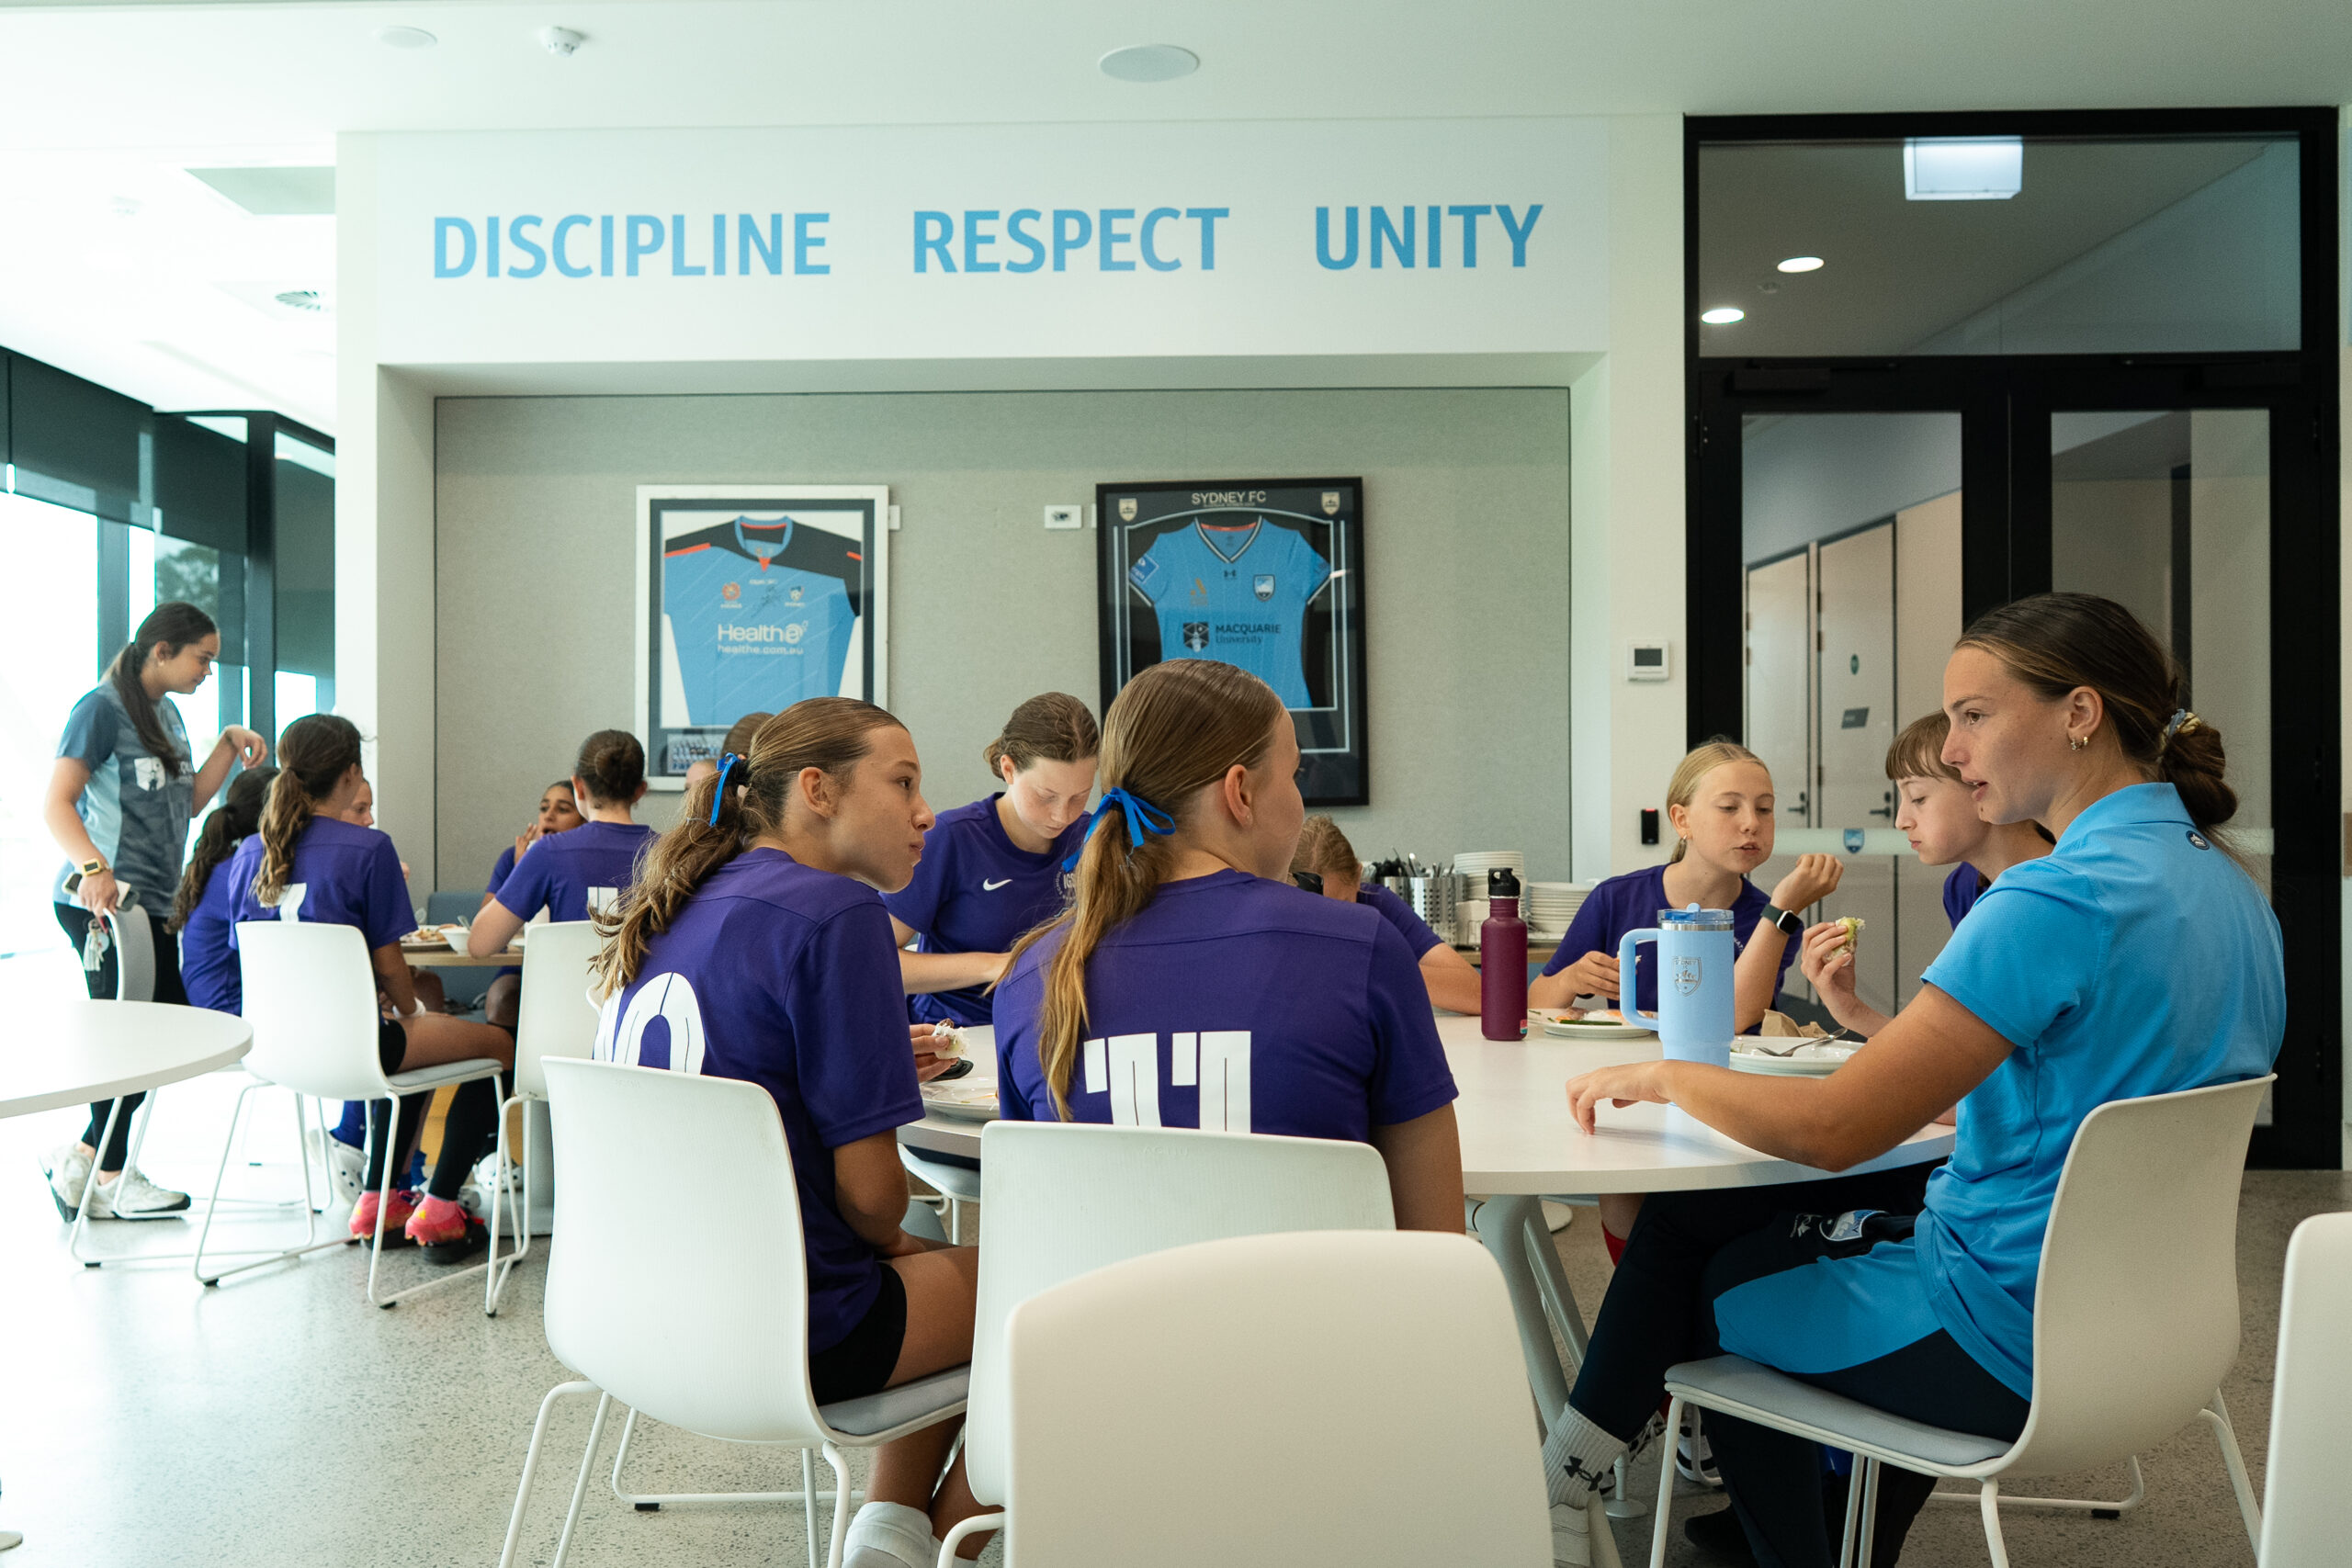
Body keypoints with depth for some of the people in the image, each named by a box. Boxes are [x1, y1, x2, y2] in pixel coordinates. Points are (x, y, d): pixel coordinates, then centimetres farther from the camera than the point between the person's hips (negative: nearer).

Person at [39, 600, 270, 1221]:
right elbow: (55, 803, -17)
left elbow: (187, 801, 19)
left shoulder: (167, 714, 17)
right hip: (102, 902, -9)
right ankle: (108, 1176, 8)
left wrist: (228, 745, 7)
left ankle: (83, 1161, 18)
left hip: (151, 903, 9)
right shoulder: (102, 708, -10)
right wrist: (94, 867, -33)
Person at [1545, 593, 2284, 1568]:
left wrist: (1662, 1076, -10)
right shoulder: (2229, 886, 4)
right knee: (1694, 1216, 18)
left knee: (1701, 1281, 12)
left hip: (2005, 1350, -9)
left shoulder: (2064, 897, -26)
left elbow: (1832, 1130, -27)